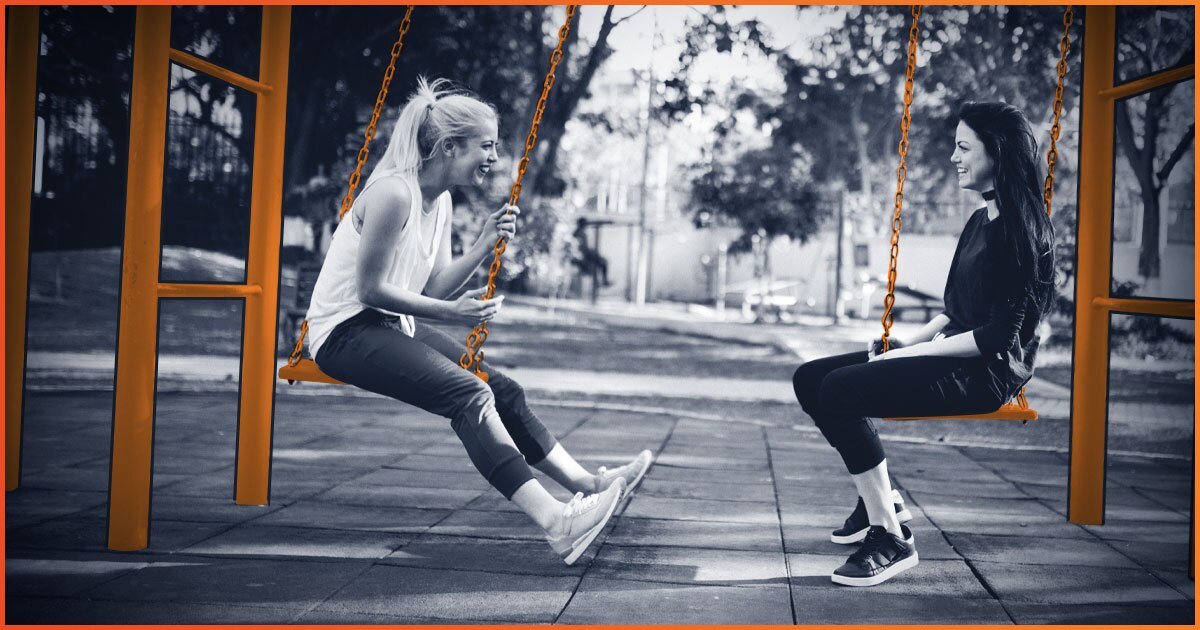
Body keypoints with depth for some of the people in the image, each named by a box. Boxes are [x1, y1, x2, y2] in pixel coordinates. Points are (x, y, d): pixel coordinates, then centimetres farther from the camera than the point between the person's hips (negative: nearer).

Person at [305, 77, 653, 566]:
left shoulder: (440, 201, 9)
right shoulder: (393, 193, -20)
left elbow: (436, 290, 7)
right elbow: (370, 290, -20)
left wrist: (483, 246, -3)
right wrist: (450, 314, -20)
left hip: (393, 327, 10)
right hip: (345, 331, -10)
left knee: (503, 390, -1)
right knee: (468, 394, -26)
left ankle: (586, 485, 2)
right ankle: (554, 521, -34)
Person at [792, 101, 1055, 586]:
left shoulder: (1021, 228, -13)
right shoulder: (980, 219, 16)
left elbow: (1001, 333, -19)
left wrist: (914, 353, -17)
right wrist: (909, 340, 7)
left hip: (986, 373, -10)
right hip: (952, 357, 10)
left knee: (840, 390, -26)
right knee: (810, 379, 2)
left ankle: (891, 538, -19)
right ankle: (881, 500, 9)